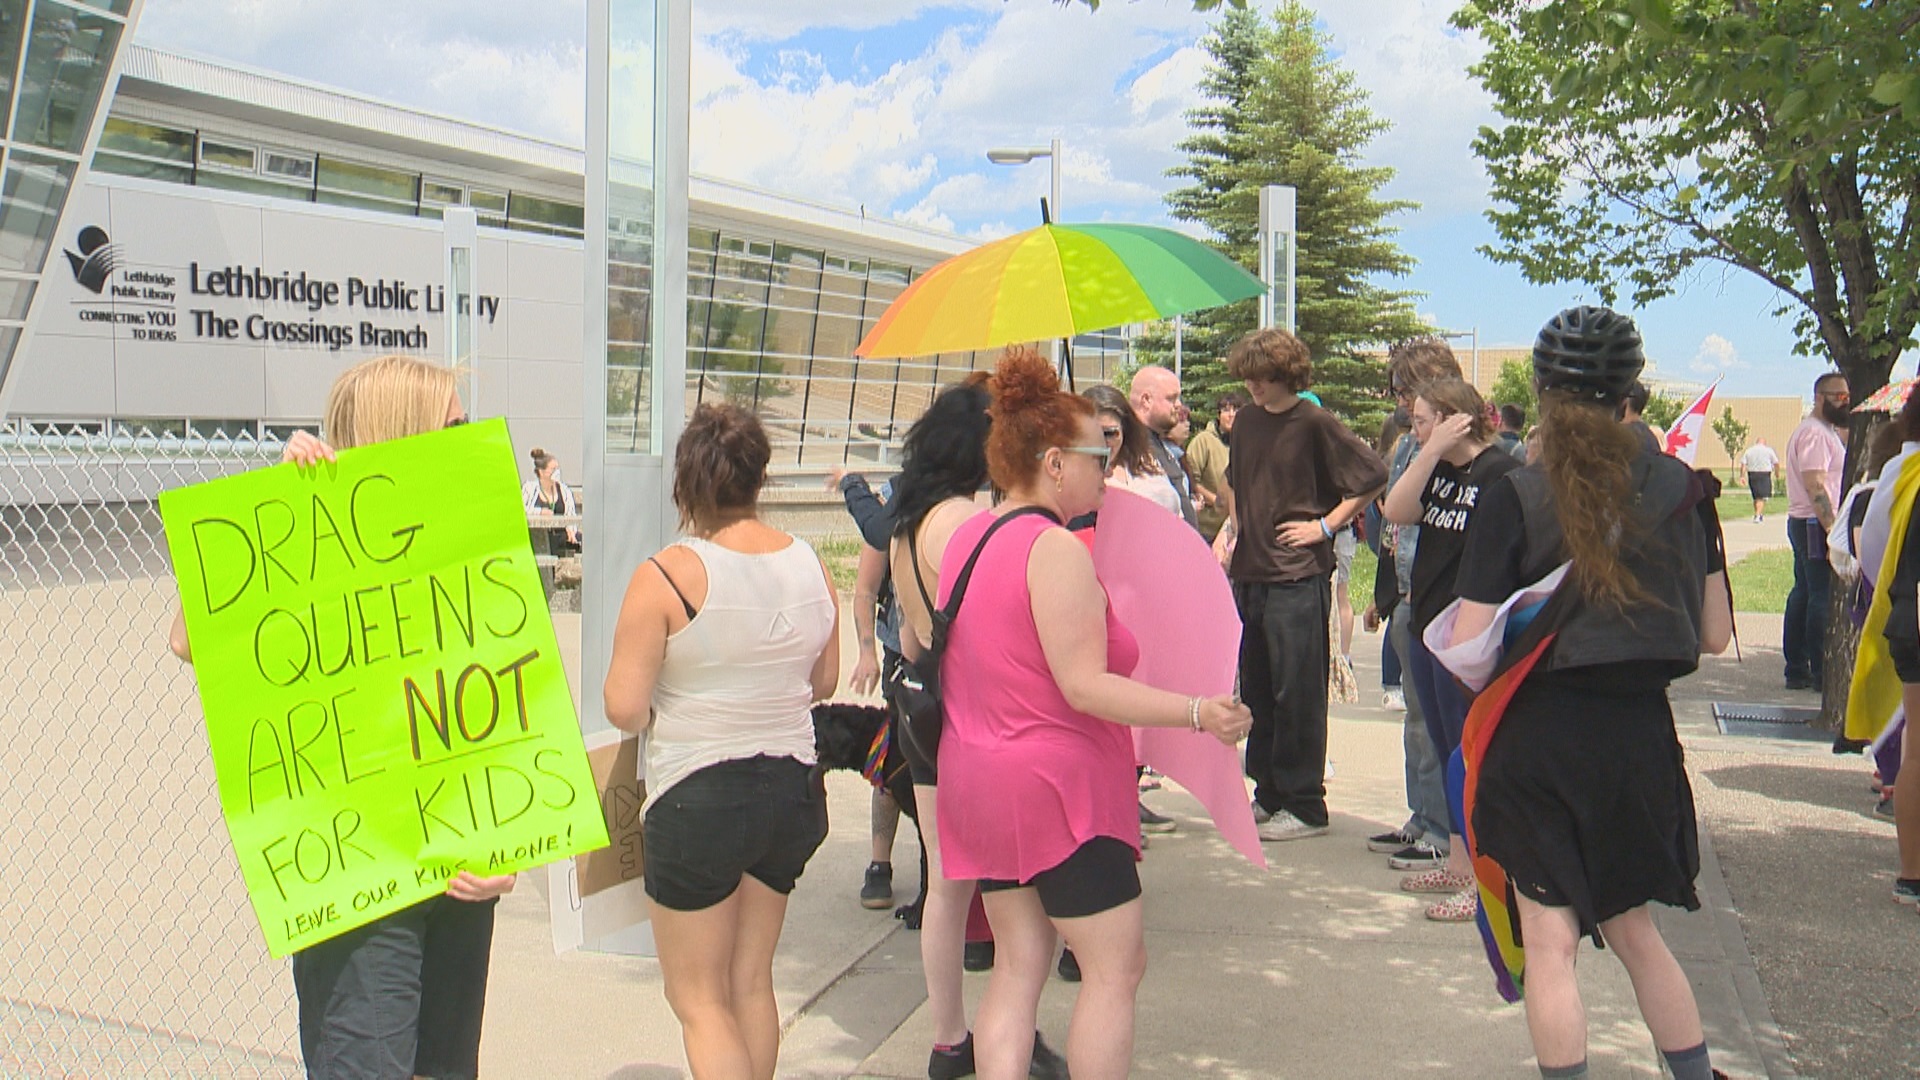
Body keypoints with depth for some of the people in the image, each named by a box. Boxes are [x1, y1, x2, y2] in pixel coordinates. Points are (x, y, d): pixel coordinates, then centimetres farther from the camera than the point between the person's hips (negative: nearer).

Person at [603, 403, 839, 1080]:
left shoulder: (668, 575, -16)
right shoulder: (810, 565, 0)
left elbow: (624, 709, -15)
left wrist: (684, 690, 4)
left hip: (698, 799, -5)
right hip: (794, 789, 6)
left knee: (698, 999, 10)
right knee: (751, 983, 21)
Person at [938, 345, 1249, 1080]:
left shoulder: (965, 538, 8)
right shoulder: (1057, 549, -18)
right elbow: (1084, 687, -23)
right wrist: (1196, 712, -27)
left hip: (976, 778, 9)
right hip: (1060, 786, -9)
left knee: (1017, 966, 14)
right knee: (1115, 968, 4)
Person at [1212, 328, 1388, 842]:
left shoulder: (1314, 424, -9)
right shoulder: (1246, 422, 11)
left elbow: (1373, 474, -9)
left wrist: (1326, 526, -10)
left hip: (1298, 575, -7)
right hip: (1249, 573, 7)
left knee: (1297, 693, -2)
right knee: (1257, 690, 12)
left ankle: (1305, 805, 6)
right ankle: (1269, 793, 23)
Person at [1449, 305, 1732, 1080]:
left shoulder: (1513, 500, -11)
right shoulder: (1679, 489, -1)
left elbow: (1465, 650, -13)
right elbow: (1715, 636, 6)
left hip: (1537, 738, -4)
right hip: (1640, 734, 4)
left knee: (1551, 943, 4)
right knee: (1634, 931, 22)